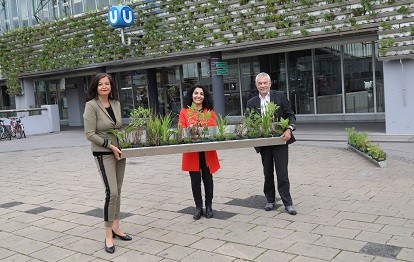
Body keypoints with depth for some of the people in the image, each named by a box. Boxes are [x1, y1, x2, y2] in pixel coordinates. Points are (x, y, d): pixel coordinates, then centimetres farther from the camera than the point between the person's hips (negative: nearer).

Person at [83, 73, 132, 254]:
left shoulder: (116, 103, 6)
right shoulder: (91, 105, -12)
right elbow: (90, 134, -16)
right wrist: (110, 146, -19)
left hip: (119, 151, 6)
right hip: (103, 154, -6)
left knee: (117, 192, 12)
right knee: (111, 193, -12)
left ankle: (115, 227, 25)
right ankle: (108, 235, 0)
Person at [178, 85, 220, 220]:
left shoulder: (210, 112, 6)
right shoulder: (184, 111, 2)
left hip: (207, 151, 1)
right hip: (192, 152, -1)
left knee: (207, 178, 8)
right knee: (195, 180, 4)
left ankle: (209, 207, 20)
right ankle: (198, 208, 16)